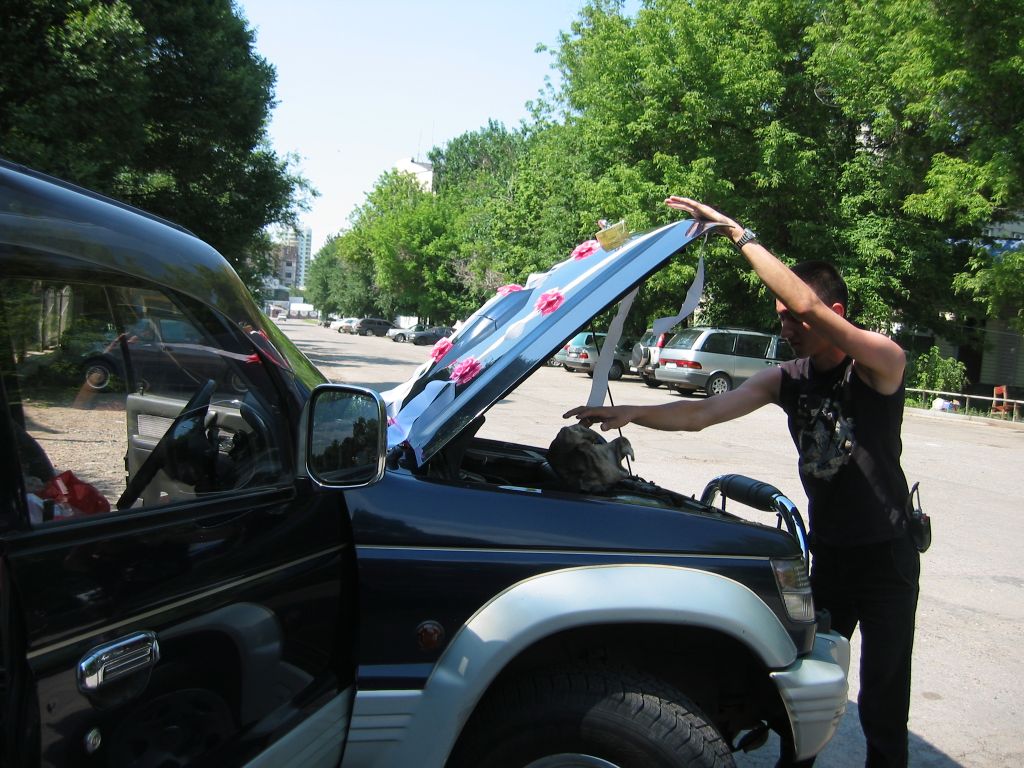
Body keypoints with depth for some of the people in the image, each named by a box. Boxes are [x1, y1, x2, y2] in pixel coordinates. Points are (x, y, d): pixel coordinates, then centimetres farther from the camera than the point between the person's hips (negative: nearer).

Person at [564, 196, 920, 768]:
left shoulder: (881, 362, -19)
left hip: (887, 554, -5)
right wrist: (630, 413, -22)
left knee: (882, 702, 4)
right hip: (828, 550, 5)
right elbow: (703, 413, -8)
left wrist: (739, 234, -33)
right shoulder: (786, 379, -1)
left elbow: (809, 305, -36)